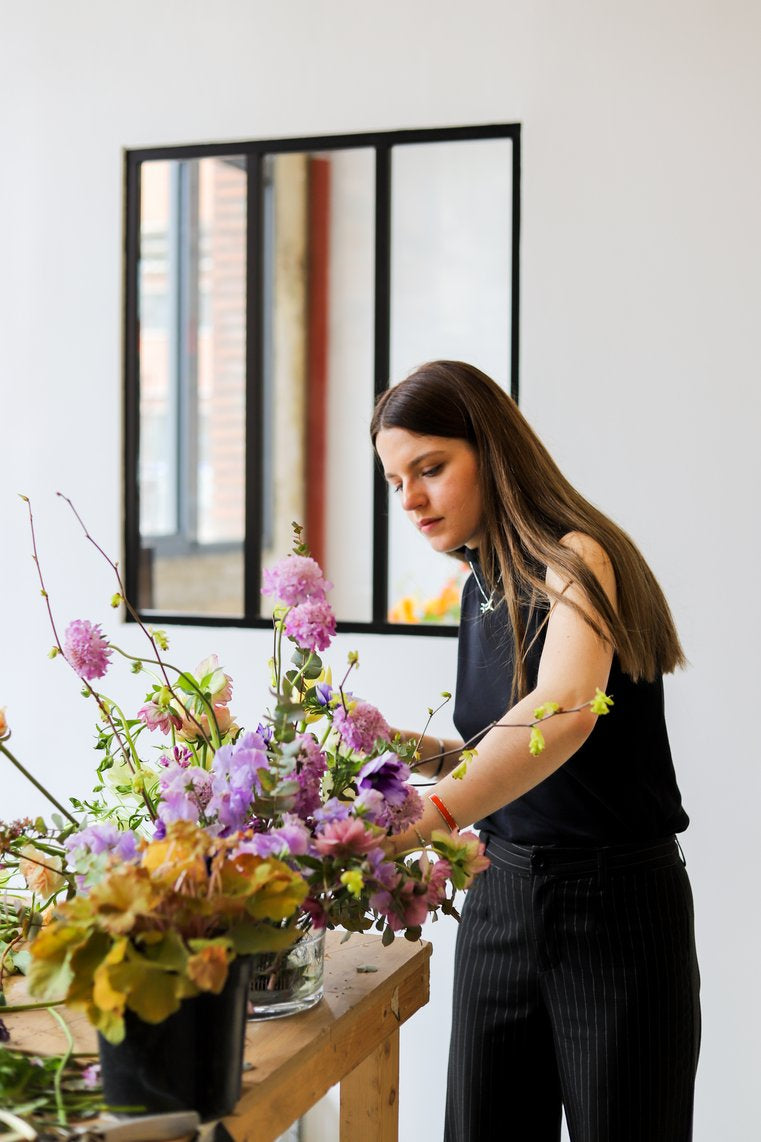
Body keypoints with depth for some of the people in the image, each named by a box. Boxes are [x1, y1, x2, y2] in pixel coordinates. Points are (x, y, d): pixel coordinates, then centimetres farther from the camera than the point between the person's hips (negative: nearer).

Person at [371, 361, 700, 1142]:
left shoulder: (577, 559, -16)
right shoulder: (480, 587, 9)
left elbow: (566, 711, -37)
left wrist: (428, 814, -50)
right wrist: (421, 752, 1)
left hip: (614, 901, -7)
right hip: (502, 894, 7)